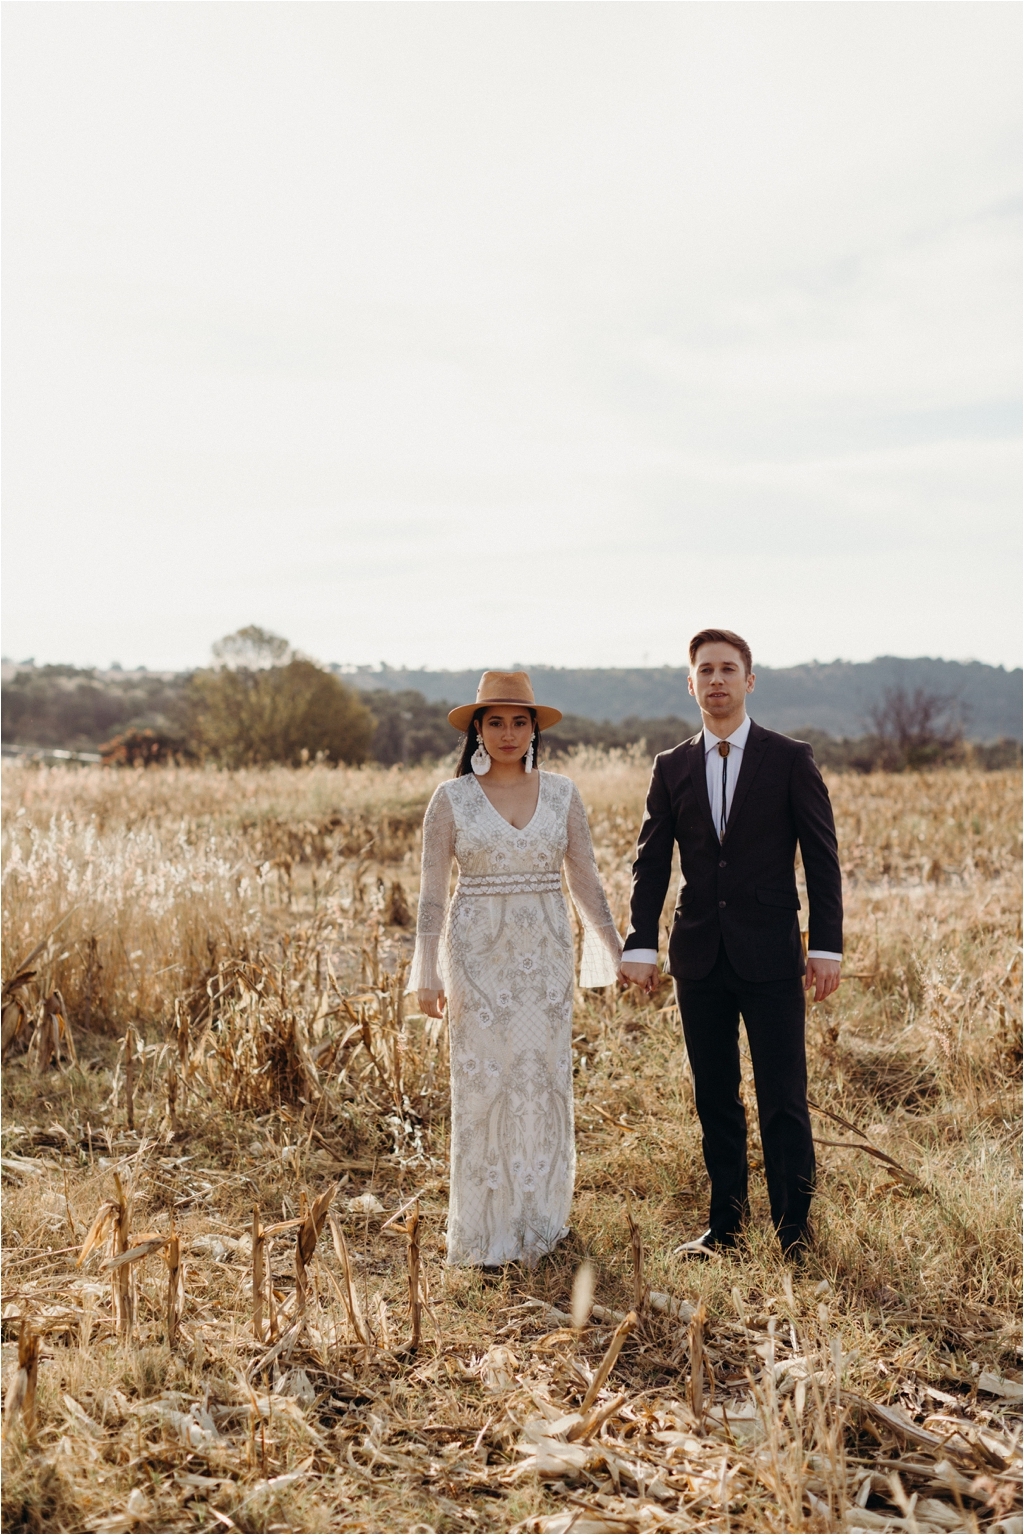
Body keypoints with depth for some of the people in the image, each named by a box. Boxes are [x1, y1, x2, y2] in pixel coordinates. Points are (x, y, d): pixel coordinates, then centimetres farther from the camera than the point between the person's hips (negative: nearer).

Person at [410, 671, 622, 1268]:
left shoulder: (562, 793, 4)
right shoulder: (451, 799, -1)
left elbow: (586, 881, 6)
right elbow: (433, 893, -2)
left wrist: (618, 952, 2)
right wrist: (428, 973, -8)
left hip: (546, 955, 2)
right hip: (479, 955, -2)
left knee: (546, 1080, 6)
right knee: (483, 1082, 1)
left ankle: (541, 1220, 20)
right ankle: (488, 1232, 13)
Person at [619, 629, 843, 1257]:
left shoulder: (791, 759, 0)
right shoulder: (672, 768, 8)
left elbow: (822, 857, -1)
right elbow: (651, 861, 8)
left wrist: (827, 946, -6)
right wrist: (640, 945, -1)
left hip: (770, 956, -3)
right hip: (699, 957, 3)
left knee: (783, 1100, -2)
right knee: (715, 1099, 10)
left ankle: (795, 1229, 10)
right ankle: (725, 1223, 21)